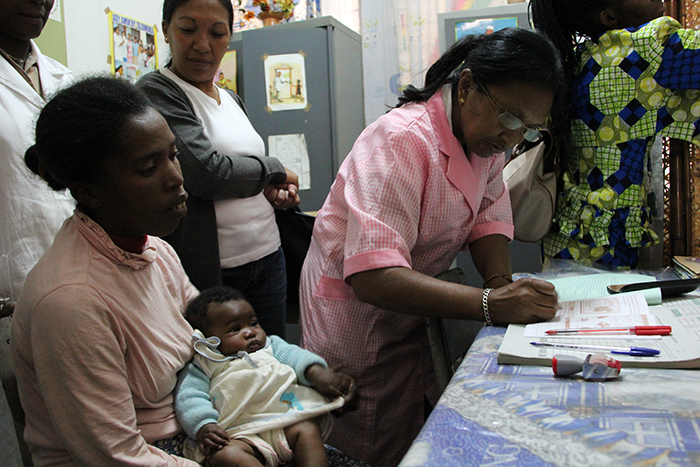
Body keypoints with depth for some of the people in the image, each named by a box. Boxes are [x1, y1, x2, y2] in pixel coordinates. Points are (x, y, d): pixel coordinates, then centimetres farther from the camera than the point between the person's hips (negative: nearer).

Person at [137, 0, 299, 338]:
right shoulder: (155, 92, -9)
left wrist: (274, 192, 4)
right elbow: (206, 171, -21)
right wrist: (275, 172, -6)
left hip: (267, 258, 7)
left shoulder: (232, 100, 16)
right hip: (207, 271, -7)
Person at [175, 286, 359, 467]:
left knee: (308, 427, -26)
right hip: (241, 436, -3)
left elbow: (293, 356, 11)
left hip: (285, 425, 3)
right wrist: (204, 427, -19)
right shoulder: (201, 369, 14)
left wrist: (316, 371, -11)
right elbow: (189, 400, 2)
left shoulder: (270, 346, 25)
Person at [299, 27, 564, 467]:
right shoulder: (401, 141, -28)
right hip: (355, 310, -7)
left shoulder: (486, 135, -1)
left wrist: (501, 281, -21)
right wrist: (491, 303, -44)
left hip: (411, 313, 8)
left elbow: (489, 218, 1)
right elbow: (373, 278, -37)